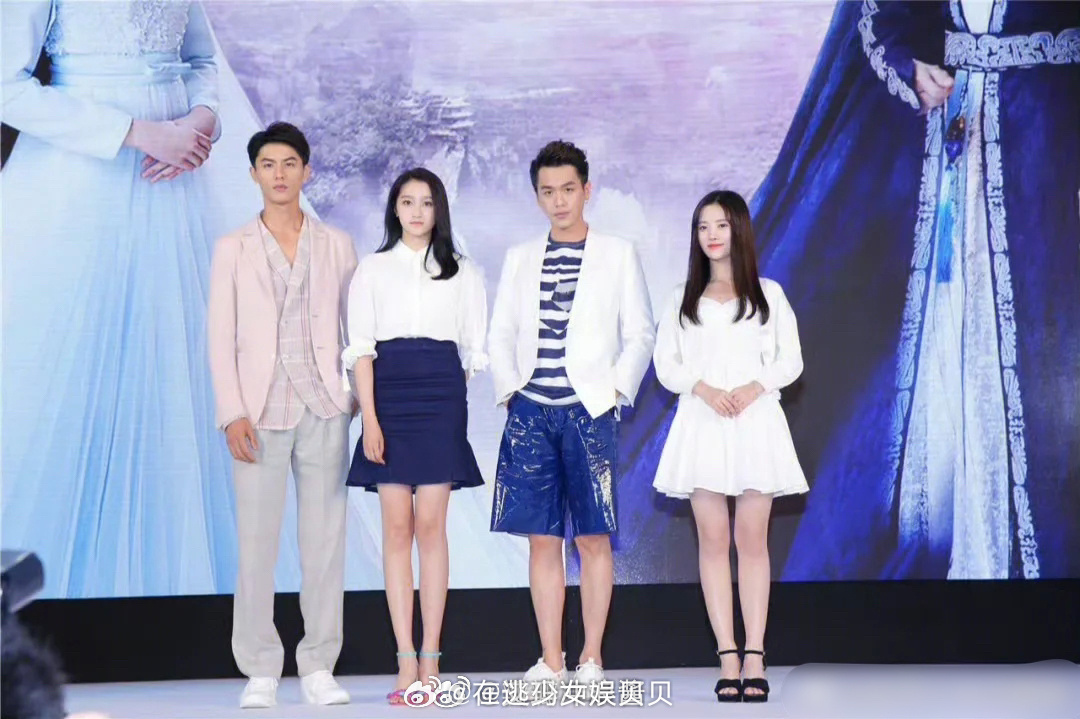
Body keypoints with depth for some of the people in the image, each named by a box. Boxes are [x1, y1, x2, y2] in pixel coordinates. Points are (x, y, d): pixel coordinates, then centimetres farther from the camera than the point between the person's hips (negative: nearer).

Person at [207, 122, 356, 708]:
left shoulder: (336, 245, 11)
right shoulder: (233, 249, 9)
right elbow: (221, 337, 3)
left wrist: (363, 397, 1)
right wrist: (232, 413, -6)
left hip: (324, 411, 1)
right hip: (259, 413, -1)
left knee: (324, 540, 1)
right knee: (255, 544, -3)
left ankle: (318, 667, 9)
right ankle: (260, 671, 6)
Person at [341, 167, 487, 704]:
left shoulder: (462, 272, 12)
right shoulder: (372, 269, 10)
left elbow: (473, 349, 14)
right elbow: (361, 348, 3)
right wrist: (369, 417, -6)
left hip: (441, 399, 0)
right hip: (389, 397, 0)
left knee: (430, 524, -6)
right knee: (397, 526, -3)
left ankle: (430, 660, -3)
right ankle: (406, 664, -3)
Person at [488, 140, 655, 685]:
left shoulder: (617, 254, 7)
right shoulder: (520, 259, 15)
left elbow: (640, 334, 5)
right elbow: (500, 334, 15)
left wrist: (616, 390, -5)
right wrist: (507, 389, 2)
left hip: (589, 411, -2)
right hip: (530, 413, 2)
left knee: (593, 537, -2)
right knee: (542, 539, 2)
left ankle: (592, 659, 6)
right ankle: (550, 660, 8)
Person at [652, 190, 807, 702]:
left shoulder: (768, 293, 10)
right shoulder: (684, 298, 12)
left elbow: (790, 361, 5)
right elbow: (665, 363, 6)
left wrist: (755, 387, -13)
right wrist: (702, 388, -12)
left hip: (755, 423, -1)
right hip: (702, 424, 1)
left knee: (752, 539, -2)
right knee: (713, 540, -2)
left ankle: (755, 658, -2)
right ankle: (728, 660, -2)